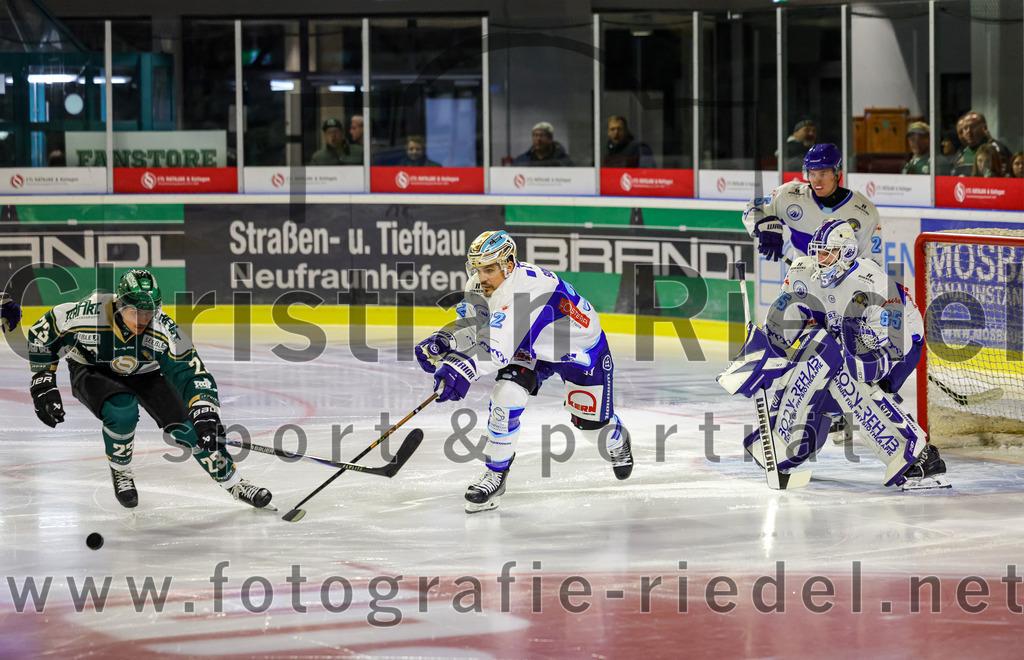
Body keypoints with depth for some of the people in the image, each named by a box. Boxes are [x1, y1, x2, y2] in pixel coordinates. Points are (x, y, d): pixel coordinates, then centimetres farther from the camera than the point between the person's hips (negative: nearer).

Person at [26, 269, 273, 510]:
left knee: (187, 425, -12)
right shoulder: (87, 315, -34)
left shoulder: (163, 330, -31)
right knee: (122, 411, -33)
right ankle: (120, 472, -3)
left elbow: (193, 373, -29)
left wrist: (206, 417, -41)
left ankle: (234, 482, 7)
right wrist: (43, 386, -14)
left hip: (143, 373, 2)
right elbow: (41, 334, -17)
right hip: (91, 371, -2)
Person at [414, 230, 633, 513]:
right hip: (532, 347, 6)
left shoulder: (527, 287, -44)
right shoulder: (481, 285, -18)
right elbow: (469, 327, -9)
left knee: (592, 423, 7)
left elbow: (499, 344, -54)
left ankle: (617, 442, 46)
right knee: (506, 394, -19)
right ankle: (496, 474, -4)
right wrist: (441, 342, -31)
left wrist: (465, 368, -68)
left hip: (581, 347, -6)